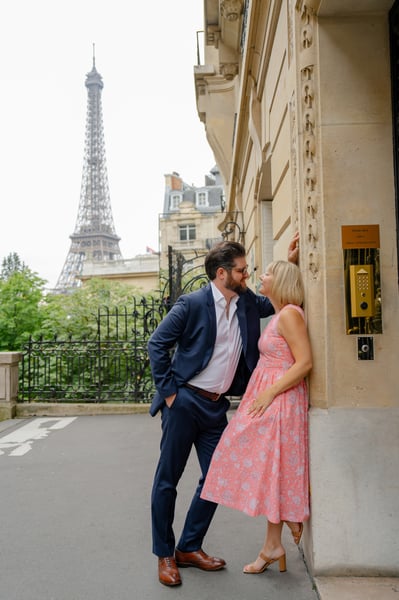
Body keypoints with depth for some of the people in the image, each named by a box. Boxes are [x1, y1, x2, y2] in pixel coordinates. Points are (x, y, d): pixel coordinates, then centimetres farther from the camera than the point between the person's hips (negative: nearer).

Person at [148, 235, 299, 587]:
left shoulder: (247, 303, 6)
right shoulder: (192, 304, -11)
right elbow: (157, 344, -9)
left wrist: (291, 262, 10)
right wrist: (168, 391, -11)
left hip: (217, 406, 6)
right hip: (185, 401, -6)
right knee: (168, 479, 5)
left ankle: (190, 548, 27)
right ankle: (165, 555, 22)